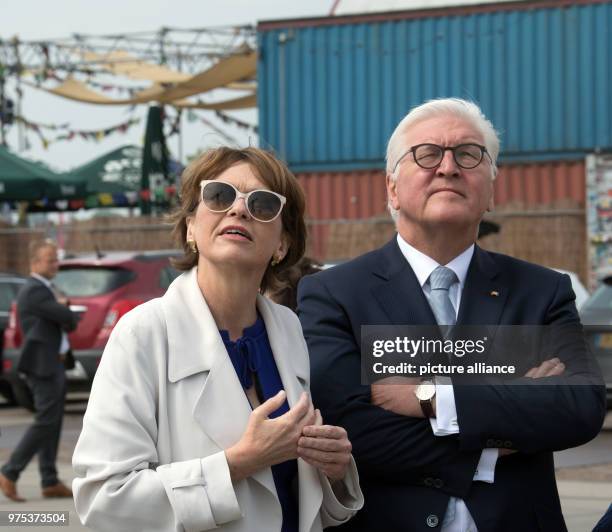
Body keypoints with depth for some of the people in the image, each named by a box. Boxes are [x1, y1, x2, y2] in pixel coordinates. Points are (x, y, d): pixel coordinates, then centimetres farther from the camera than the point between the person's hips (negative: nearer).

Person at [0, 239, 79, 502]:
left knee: (52, 424, 10)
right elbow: (70, 320, -18)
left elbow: (69, 321, 19)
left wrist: (62, 307, 0)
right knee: (45, 422, -10)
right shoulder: (35, 291, -16)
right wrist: (65, 310, 3)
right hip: (42, 364, -10)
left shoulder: (45, 290, 18)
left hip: (53, 364, 10)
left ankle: (50, 482, 12)